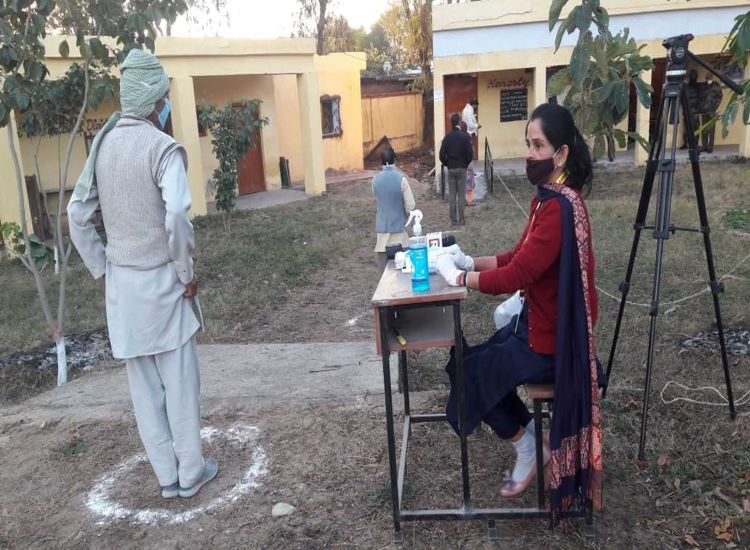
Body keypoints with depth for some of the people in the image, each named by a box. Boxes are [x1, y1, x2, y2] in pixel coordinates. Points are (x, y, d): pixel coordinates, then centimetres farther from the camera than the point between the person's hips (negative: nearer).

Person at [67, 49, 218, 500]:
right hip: (160, 280, -6)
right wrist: (187, 273, -12)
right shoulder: (163, 148, -15)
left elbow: (78, 214, 6)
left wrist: (101, 268, 13)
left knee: (143, 382, 12)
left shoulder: (103, 144, 4)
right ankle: (191, 473, 19)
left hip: (121, 282, 6)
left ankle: (167, 475, 24)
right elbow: (176, 219, -25)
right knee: (179, 379, 7)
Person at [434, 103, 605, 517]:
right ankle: (528, 439, 23)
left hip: (551, 340, -9)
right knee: (468, 357, 12)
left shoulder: (560, 207, -26)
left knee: (470, 370, -3)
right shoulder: (549, 197, 5)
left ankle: (527, 446, 16)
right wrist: (471, 262, -1)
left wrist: (458, 277, -17)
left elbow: (515, 276, -29)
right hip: (539, 323, 9)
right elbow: (520, 256, 10)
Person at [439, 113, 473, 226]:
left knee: (451, 195, 6)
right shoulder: (464, 136, -9)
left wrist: (447, 164, 11)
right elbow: (470, 154, -10)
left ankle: (453, 220, 7)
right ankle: (461, 219, 3)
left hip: (450, 169, 2)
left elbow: (442, 155, -5)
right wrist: (466, 164, 8)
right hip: (462, 168, -2)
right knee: (461, 195, 3)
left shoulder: (447, 137, -3)